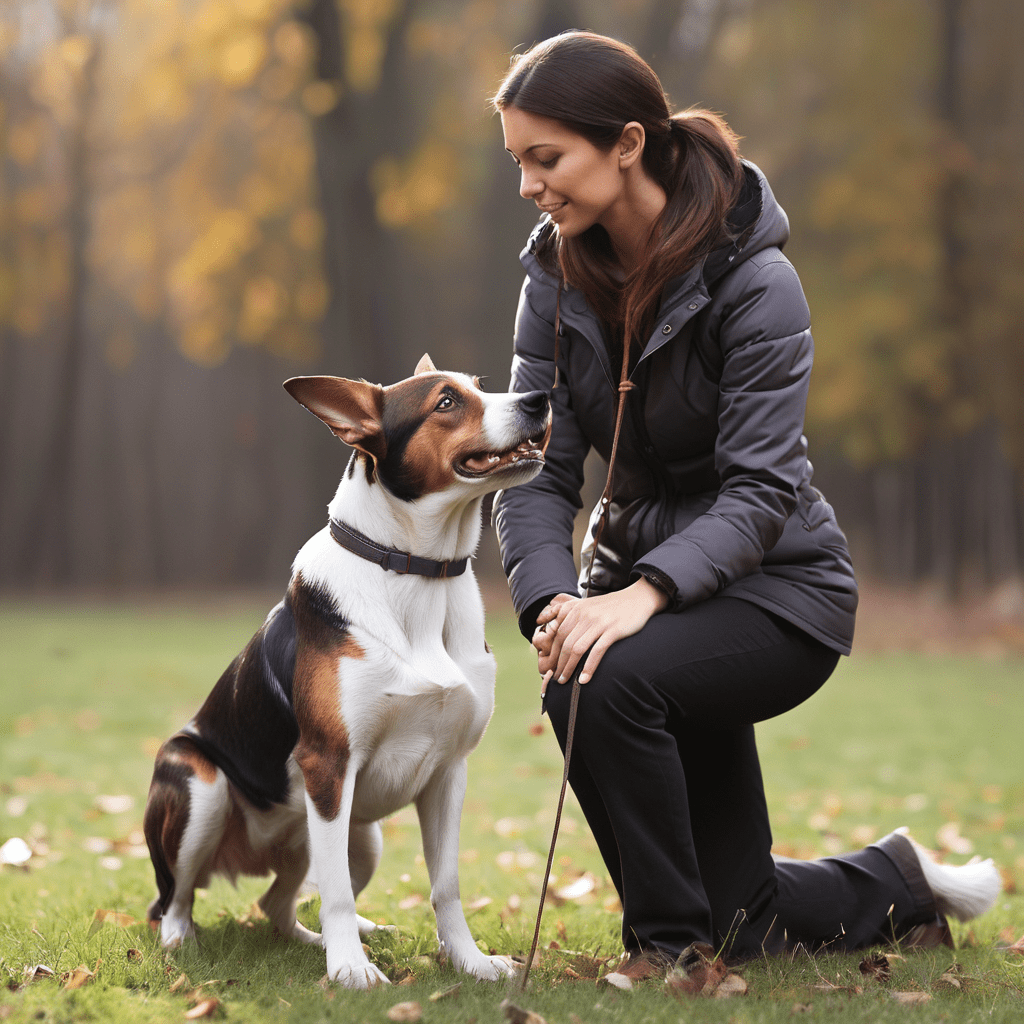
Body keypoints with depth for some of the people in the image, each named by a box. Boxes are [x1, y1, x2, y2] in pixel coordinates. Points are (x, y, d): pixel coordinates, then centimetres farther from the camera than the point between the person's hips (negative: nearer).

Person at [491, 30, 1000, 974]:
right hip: (644, 576, 6)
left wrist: (644, 591, -40)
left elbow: (759, 491, -25)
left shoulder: (752, 280, -20)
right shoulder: (559, 275, -3)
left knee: (607, 679, -36)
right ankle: (899, 888, 36)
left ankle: (670, 943, -16)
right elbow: (537, 467, -9)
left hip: (777, 585, -6)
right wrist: (550, 599, -27)